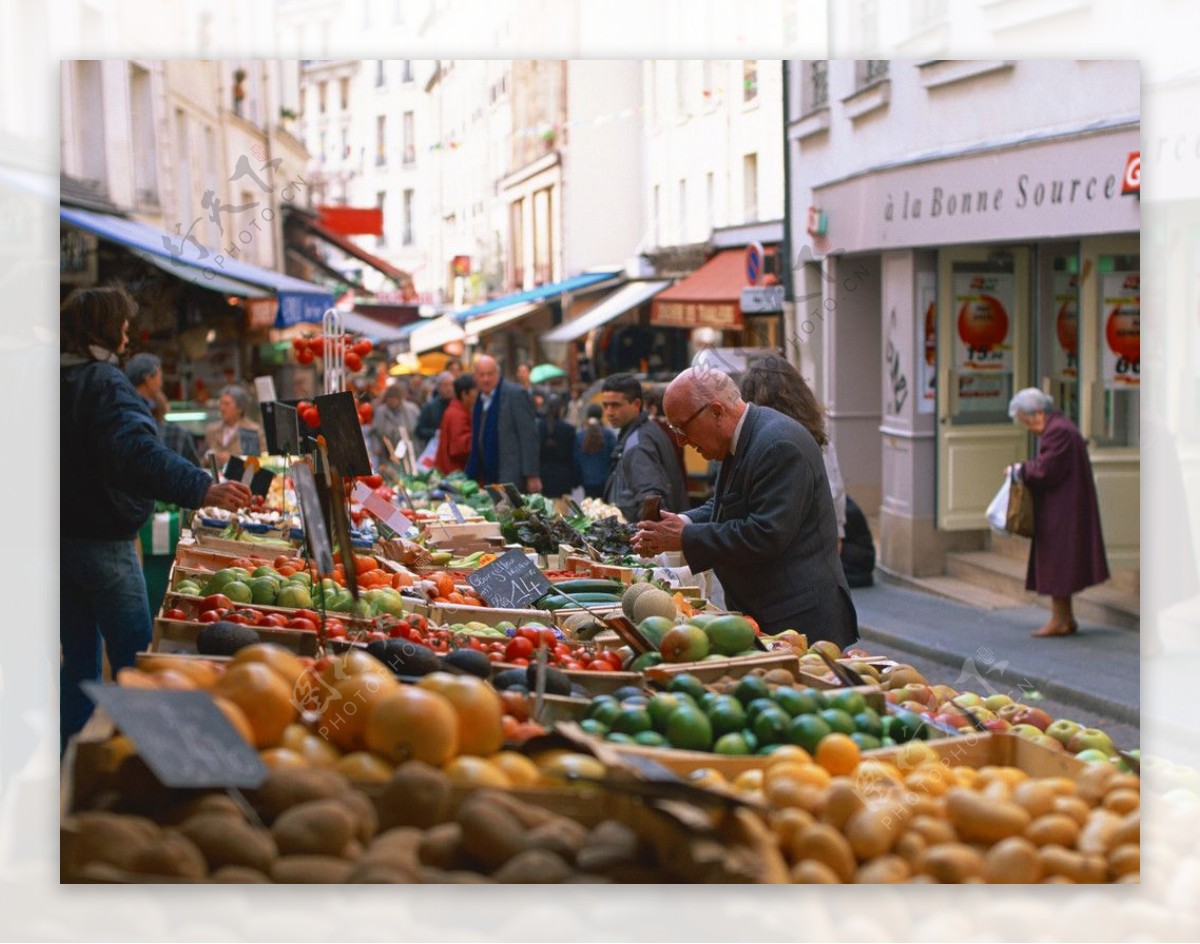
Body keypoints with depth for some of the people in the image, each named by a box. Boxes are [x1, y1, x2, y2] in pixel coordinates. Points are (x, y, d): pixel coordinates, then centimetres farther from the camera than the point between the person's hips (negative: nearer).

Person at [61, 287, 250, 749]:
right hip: (102, 543, -8)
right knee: (132, 663, 1)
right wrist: (202, 489, -46)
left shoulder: (56, 380, 7)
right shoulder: (104, 383, -17)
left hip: (61, 538, 8)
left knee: (79, 658, 16)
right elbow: (139, 452, -35)